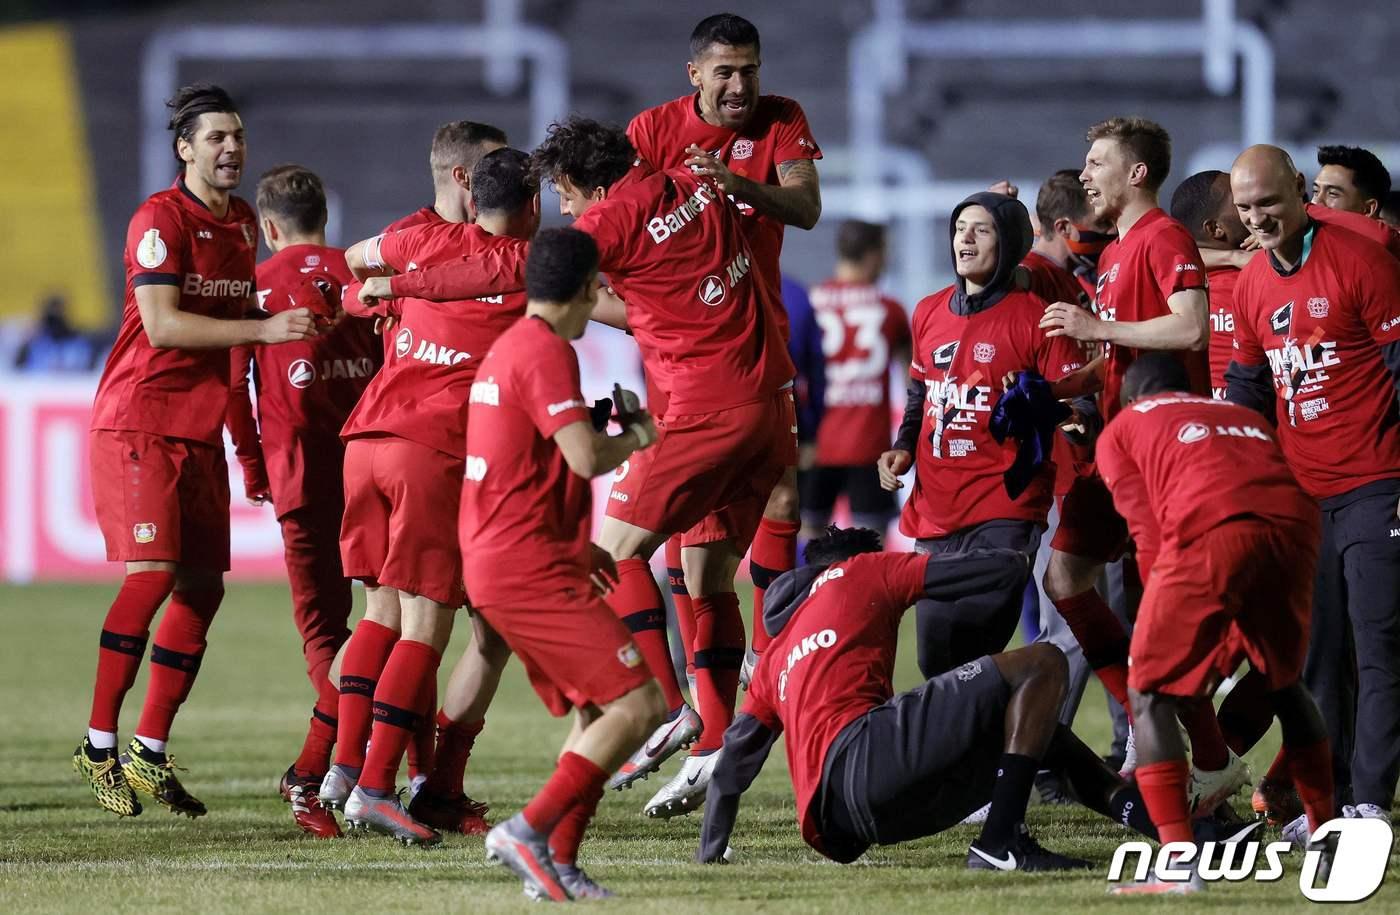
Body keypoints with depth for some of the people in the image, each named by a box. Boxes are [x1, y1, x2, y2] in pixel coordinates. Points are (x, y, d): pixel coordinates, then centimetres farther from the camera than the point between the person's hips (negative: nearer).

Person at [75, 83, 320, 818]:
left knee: (202, 586, 4)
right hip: (138, 420, -8)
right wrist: (262, 329, -25)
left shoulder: (242, 222, 13)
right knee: (152, 574, -16)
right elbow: (161, 324, -21)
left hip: (200, 430, 8)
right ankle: (99, 744, -8)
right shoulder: (160, 219, -12)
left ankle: (150, 752, 12)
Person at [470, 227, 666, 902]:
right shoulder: (546, 351, -13)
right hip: (529, 568, -10)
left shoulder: (506, 346, 19)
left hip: (493, 563, 10)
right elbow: (585, 456, -24)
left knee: (595, 711, 16)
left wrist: (577, 548, 26)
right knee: (636, 705, -13)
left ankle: (559, 864, 10)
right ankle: (532, 831, -17)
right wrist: (637, 439, -2)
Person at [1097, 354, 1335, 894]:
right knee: (1283, 682, 29)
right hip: (1295, 521, 5)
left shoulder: (1121, 430, 26)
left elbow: (1149, 535, 14)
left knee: (1151, 693, 6)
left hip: (1209, 530, -5)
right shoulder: (1246, 419, 40)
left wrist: (1171, 624, 22)